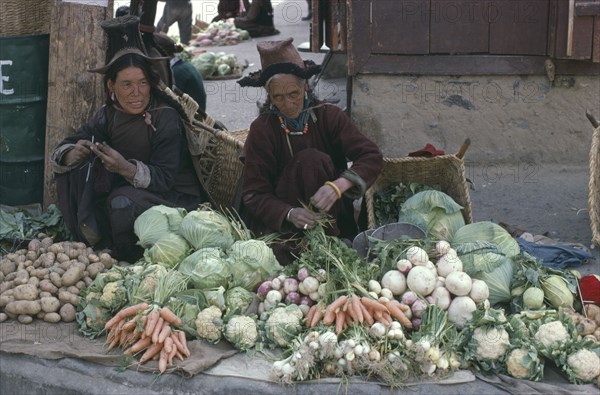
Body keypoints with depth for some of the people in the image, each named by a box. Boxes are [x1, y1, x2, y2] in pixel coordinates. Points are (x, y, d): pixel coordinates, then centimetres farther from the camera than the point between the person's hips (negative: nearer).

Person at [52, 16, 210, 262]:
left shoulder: (166, 118, -18)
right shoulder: (107, 115, -3)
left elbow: (164, 179, -22)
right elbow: (60, 152, -4)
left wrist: (127, 168, -41)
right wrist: (72, 154, -29)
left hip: (174, 197, -5)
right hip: (125, 188, 5)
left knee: (124, 202, -34)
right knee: (77, 167, -12)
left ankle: (129, 258, -6)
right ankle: (97, 242, -4)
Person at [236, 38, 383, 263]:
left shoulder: (329, 116, -6)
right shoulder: (261, 130, -9)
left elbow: (372, 156, -16)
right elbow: (254, 194, -12)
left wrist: (338, 185, -36)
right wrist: (289, 213, -34)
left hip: (333, 215, 2)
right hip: (277, 218, -2)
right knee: (309, 159, -24)